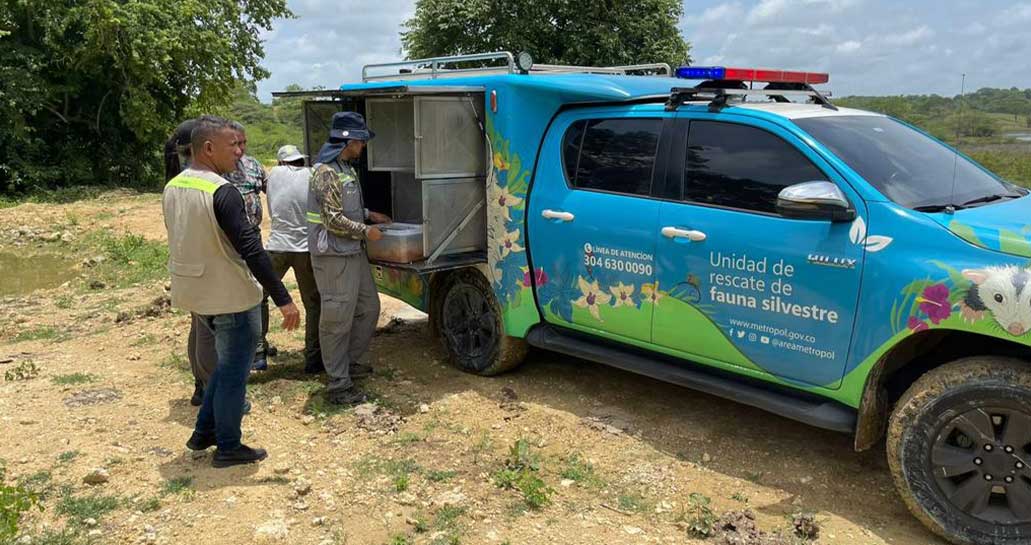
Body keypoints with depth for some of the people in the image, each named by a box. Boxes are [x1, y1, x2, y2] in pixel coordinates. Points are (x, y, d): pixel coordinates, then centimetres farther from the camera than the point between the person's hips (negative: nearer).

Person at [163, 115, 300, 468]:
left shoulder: (172, 188, 6)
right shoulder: (221, 192, -22)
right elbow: (251, 250, -26)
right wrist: (283, 299, -24)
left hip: (193, 293, 8)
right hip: (230, 297, -8)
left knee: (227, 362, 25)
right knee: (234, 371, 7)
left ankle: (204, 432, 30)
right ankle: (227, 448, 18)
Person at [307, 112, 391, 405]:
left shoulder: (346, 168, 13)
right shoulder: (326, 172, -17)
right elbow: (333, 220, -21)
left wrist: (369, 214, 15)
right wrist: (365, 231, -13)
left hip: (353, 252, 10)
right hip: (334, 256, -10)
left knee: (369, 308, 17)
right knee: (337, 319, -3)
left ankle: (348, 362, 32)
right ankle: (338, 385, 6)